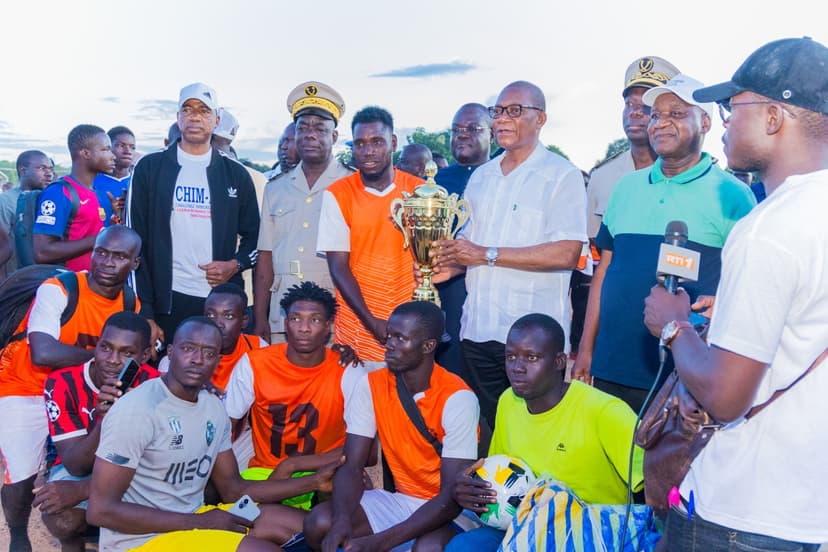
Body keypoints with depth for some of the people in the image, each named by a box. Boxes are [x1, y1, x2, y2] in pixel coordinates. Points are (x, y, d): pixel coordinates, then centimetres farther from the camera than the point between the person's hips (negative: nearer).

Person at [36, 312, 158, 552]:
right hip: (77, 468, 0)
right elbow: (76, 465, -25)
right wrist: (104, 420, -45)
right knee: (62, 518, -32)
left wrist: (82, 490, -31)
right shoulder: (62, 383, -22)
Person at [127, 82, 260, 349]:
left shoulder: (236, 175, 10)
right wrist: (145, 313, -5)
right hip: (165, 300, -1)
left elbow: (254, 236, 14)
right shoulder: (150, 168, 5)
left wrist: (236, 265, -9)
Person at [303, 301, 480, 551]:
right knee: (319, 523, -18)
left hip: (451, 508, -5)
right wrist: (342, 520, -30)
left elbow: (453, 495, -24)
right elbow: (351, 466, -7)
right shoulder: (370, 385, -7)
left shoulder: (457, 398, -21)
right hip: (401, 499, 5)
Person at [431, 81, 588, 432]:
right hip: (477, 328, 6)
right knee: (488, 428, 14)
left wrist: (486, 255, -16)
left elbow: (566, 254, -17)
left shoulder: (562, 175, -5)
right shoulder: (480, 176, 16)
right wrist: (452, 265, -1)